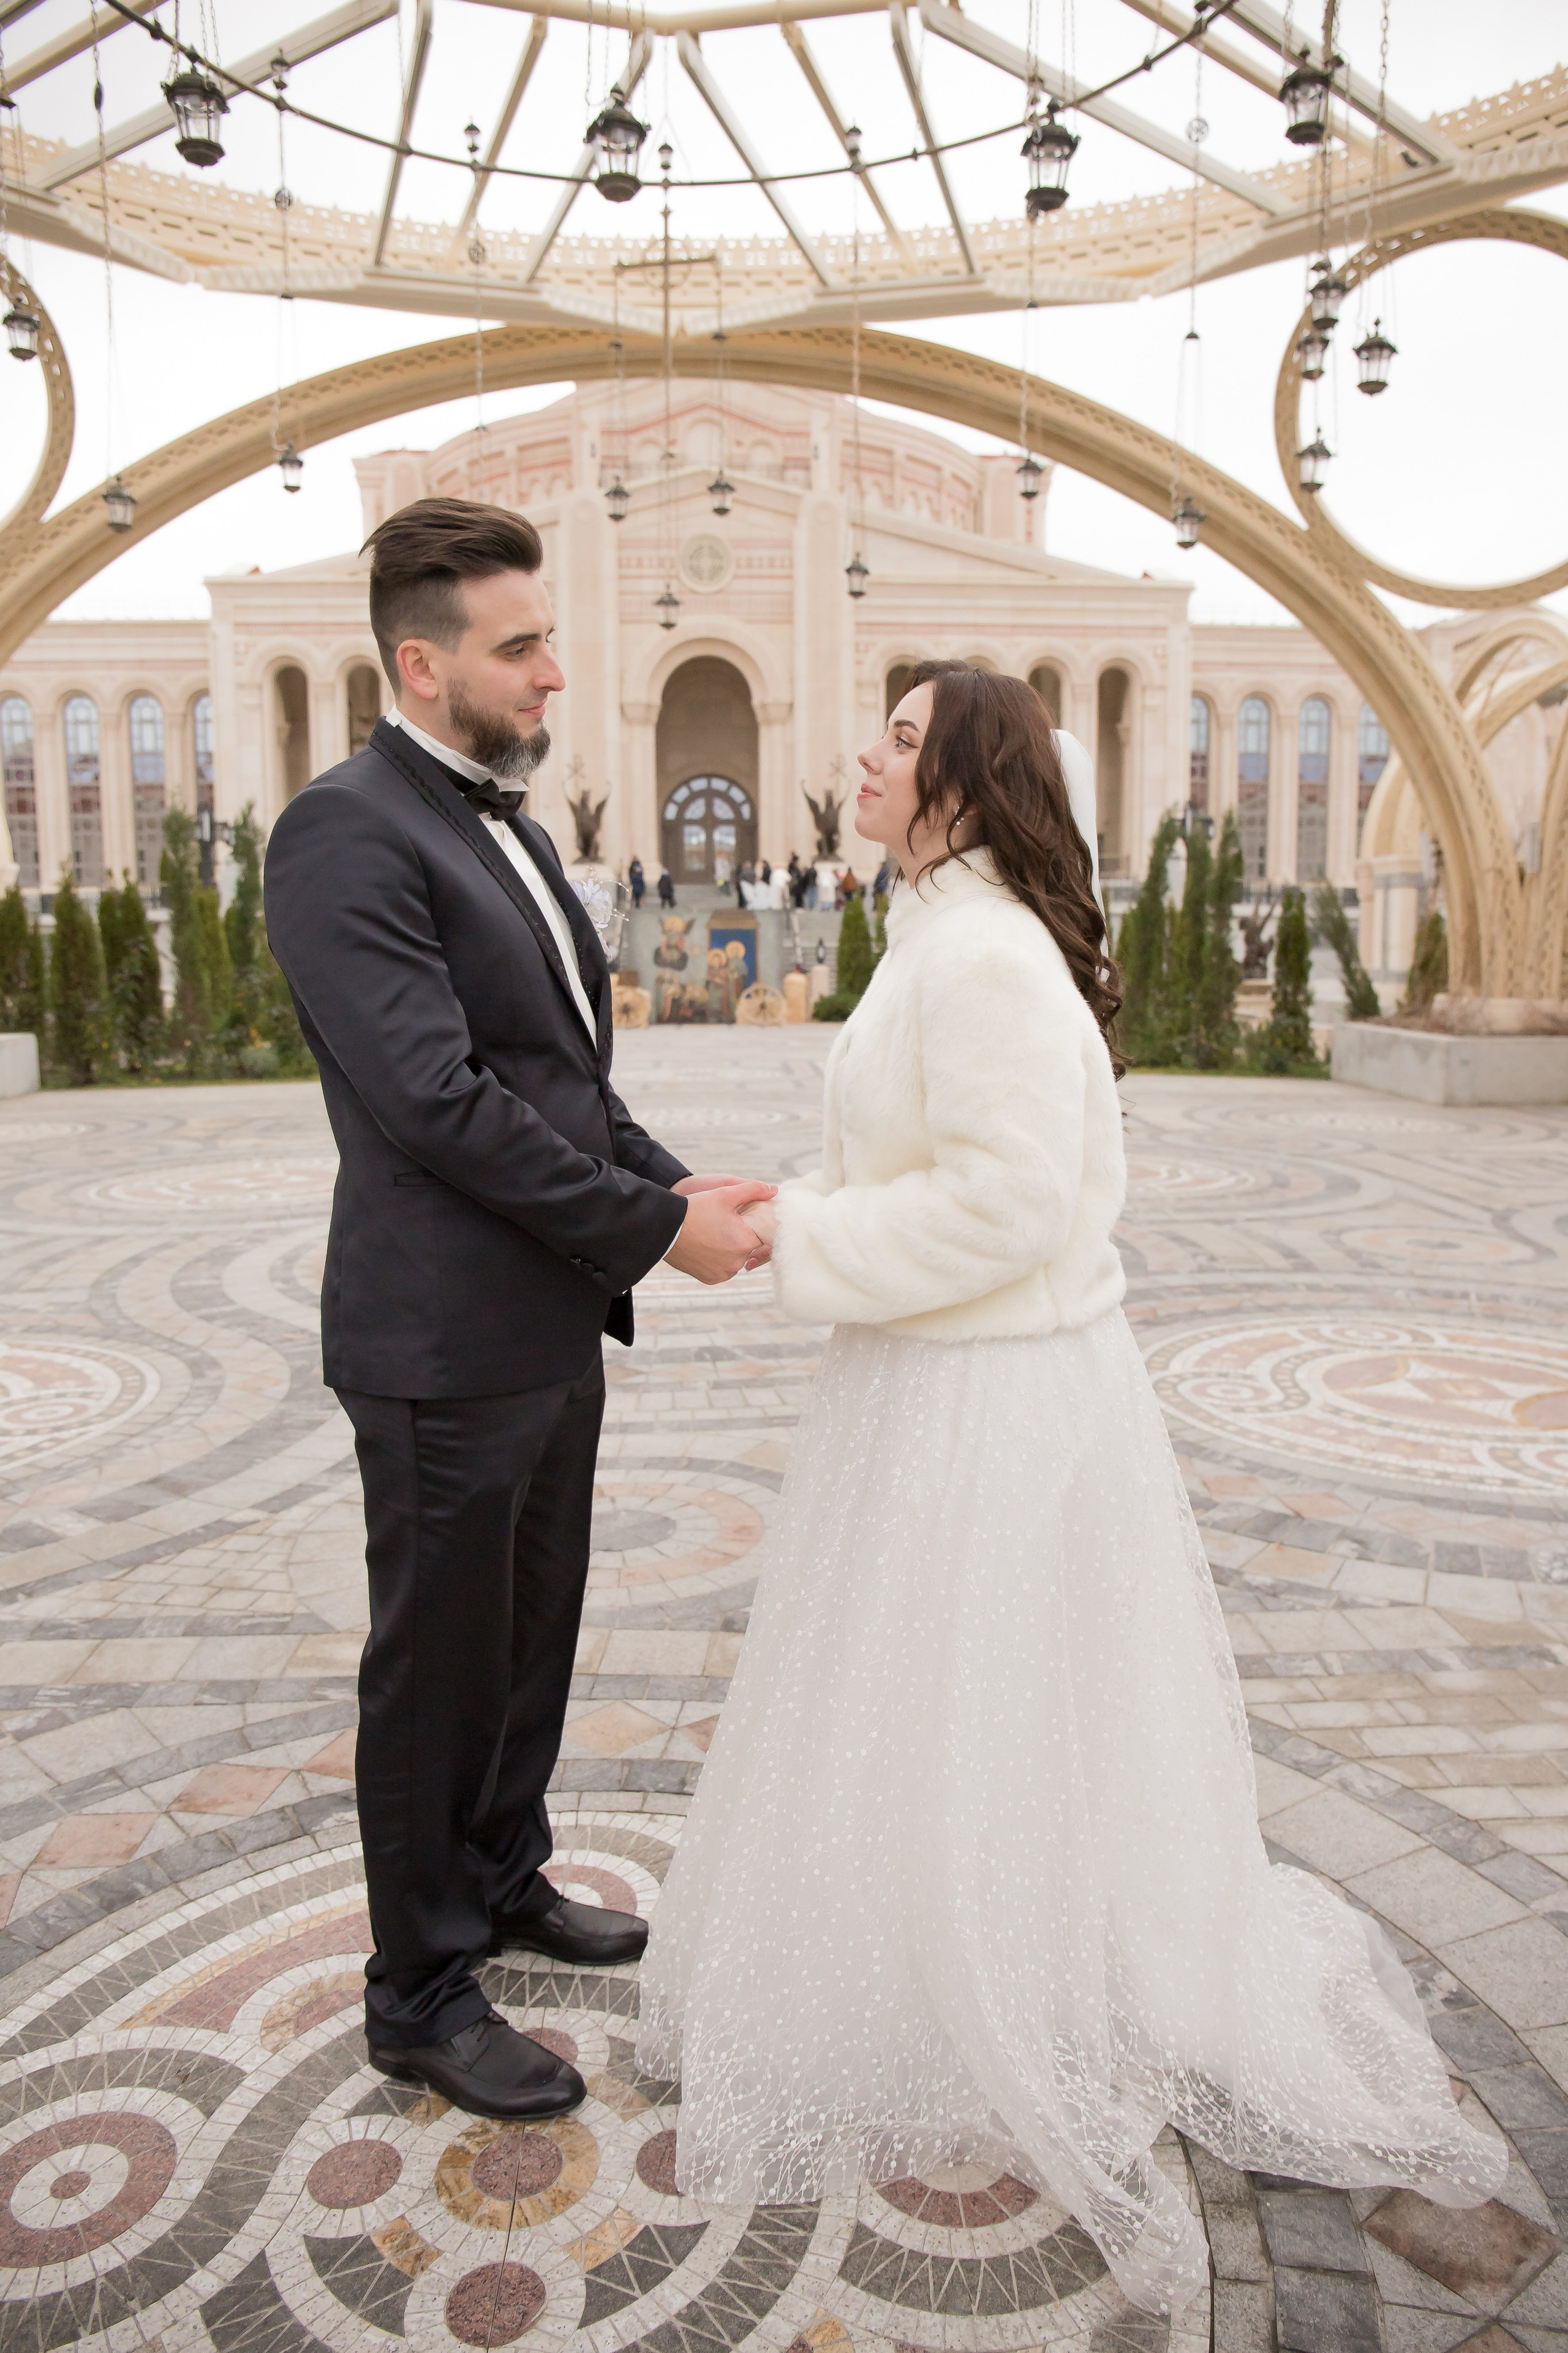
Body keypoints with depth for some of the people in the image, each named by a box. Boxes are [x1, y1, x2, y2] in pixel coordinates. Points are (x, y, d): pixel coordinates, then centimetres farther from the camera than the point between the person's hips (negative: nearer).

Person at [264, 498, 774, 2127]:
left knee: (533, 1636, 22)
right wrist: (656, 1226, -19)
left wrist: (673, 1183, 1)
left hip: (553, 1325, 9)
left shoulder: (501, 824, 13)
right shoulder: (345, 834, -16)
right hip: (447, 1347, -9)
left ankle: (504, 1881, 45)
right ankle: (420, 1997, 28)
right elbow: (436, 1099, -24)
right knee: (436, 1667, 8)